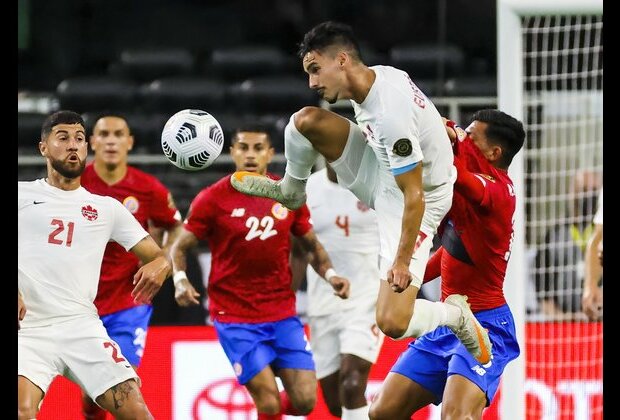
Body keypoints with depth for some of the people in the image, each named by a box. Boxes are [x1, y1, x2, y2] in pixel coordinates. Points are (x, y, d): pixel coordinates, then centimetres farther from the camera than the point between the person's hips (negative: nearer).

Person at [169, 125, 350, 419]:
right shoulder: (213, 199, -6)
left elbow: (312, 246, 16)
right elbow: (179, 248, 1)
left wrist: (329, 274, -2)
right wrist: (180, 279, -19)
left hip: (283, 315, 4)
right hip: (235, 319, -3)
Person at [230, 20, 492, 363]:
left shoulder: (391, 115, -35)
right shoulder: (376, 75, -11)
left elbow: (414, 197, -29)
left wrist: (402, 262, -24)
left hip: (420, 202, -8)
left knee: (392, 324, -16)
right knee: (305, 121, -6)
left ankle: (455, 316, 12)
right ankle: (290, 192, 23)